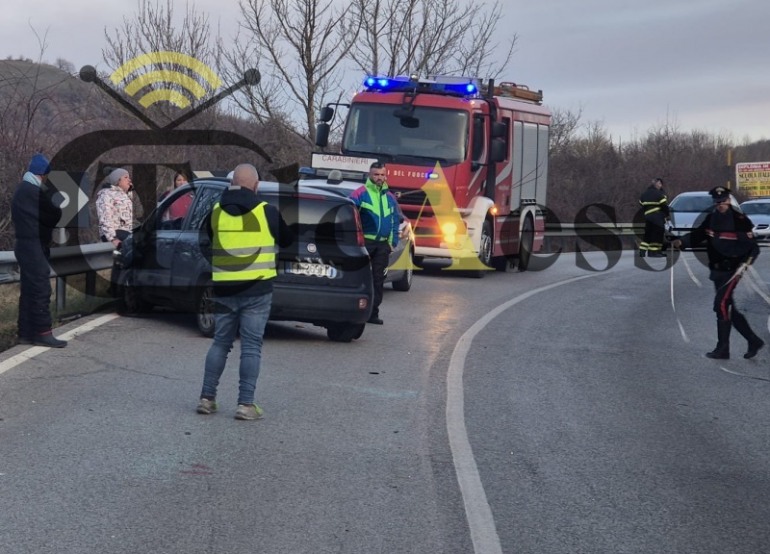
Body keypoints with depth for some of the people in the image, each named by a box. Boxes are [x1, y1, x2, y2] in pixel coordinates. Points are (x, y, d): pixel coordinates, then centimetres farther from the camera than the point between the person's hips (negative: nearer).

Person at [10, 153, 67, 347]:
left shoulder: (23, 189, 17)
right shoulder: (34, 191, -16)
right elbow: (53, 216, -11)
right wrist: (62, 212, 8)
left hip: (27, 245, 10)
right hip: (34, 246, -10)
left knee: (28, 290, 10)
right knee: (41, 289, -9)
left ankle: (26, 333, 12)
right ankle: (43, 333, -10)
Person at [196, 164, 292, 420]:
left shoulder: (216, 211, 2)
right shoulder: (266, 211, -6)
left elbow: (206, 243, 14)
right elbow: (286, 241, 9)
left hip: (224, 289, 3)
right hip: (256, 289, -3)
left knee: (220, 342, 15)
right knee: (251, 346, 2)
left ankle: (207, 398, 15)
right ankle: (246, 404, -1)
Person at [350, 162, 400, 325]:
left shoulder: (389, 197, 16)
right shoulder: (360, 194, -2)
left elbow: (396, 220, 20)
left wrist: (393, 242, 12)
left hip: (383, 244, 5)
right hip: (364, 242, -5)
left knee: (378, 279, 5)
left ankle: (373, 313, 10)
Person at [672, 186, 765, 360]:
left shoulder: (740, 220, -12)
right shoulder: (711, 218, 6)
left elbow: (753, 247, -10)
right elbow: (698, 235, 9)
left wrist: (746, 262, -24)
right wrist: (681, 242, -8)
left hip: (732, 271, -7)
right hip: (716, 270, 7)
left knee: (721, 304, -15)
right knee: (730, 309, 10)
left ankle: (723, 349, -7)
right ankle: (754, 342, 22)